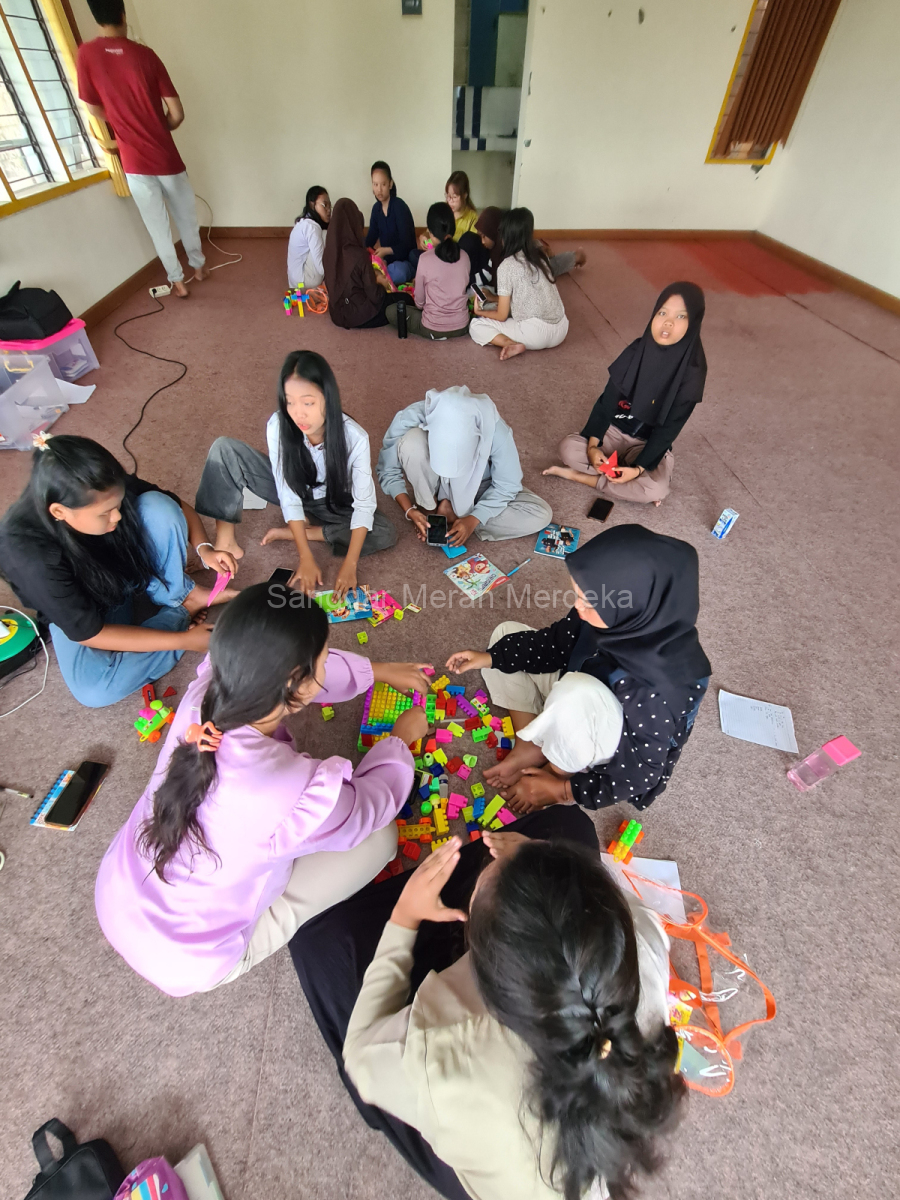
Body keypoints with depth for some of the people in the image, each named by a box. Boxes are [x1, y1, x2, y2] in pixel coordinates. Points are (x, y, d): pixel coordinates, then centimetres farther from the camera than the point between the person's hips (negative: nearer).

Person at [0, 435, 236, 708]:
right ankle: (180, 614, -13)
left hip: (132, 566, 3)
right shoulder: (28, 549, -36)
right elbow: (89, 633, -30)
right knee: (93, 690, -30)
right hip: (79, 608, -2)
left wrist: (204, 548, -28)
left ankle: (181, 594, -10)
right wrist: (183, 639, -33)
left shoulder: (107, 492, -27)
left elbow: (178, 507, -9)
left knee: (157, 505, -27)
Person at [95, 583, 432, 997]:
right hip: (185, 963, -5)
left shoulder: (206, 691, -23)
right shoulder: (302, 796, -40)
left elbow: (274, 670, -3)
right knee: (379, 836, -2)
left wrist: (379, 671, 6)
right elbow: (374, 804, -16)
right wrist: (401, 738, 2)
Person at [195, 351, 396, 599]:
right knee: (224, 448, -20)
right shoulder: (278, 425, -27)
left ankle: (293, 533, -16)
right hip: (291, 490, 1)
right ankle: (226, 540, -16)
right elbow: (288, 496, -24)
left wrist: (350, 565, -36)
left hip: (333, 503, 0)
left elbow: (364, 504, -28)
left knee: (385, 535, -27)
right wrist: (306, 558, -31)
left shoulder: (354, 437, -32)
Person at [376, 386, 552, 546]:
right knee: (411, 442, -35)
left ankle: (448, 512, -14)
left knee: (541, 515, -20)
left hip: (474, 488, 2)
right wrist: (409, 510, -27)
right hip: (431, 485, -1)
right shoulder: (410, 419, -31)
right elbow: (388, 470, -15)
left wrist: (473, 519, -29)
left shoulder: (495, 430, -32)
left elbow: (506, 485, -18)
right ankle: (428, 507, -10)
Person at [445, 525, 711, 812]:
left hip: (619, 756, -6)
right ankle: (530, 747, -3)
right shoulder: (622, 619, -23)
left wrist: (563, 789, -15)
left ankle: (558, 776, -8)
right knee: (506, 633, -1)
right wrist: (490, 657, -6)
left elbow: (641, 774, -25)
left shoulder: (656, 690, -40)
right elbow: (556, 642, -3)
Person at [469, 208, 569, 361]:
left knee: (476, 325, 6)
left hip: (536, 333, -7)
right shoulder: (541, 255, 11)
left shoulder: (506, 266, -9)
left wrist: (480, 312, 16)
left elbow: (502, 316, -4)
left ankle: (512, 344, -14)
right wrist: (496, 299, 32)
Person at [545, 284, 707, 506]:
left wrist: (638, 469, -27)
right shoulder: (636, 350, -8)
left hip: (650, 444, -2)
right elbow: (607, 400, -6)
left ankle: (582, 476, -18)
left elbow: (668, 429, -16)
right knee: (569, 447, -24)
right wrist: (593, 444, -20)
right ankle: (633, 484, -15)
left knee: (658, 488, -32)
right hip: (613, 430, 3)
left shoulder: (691, 373, -16)